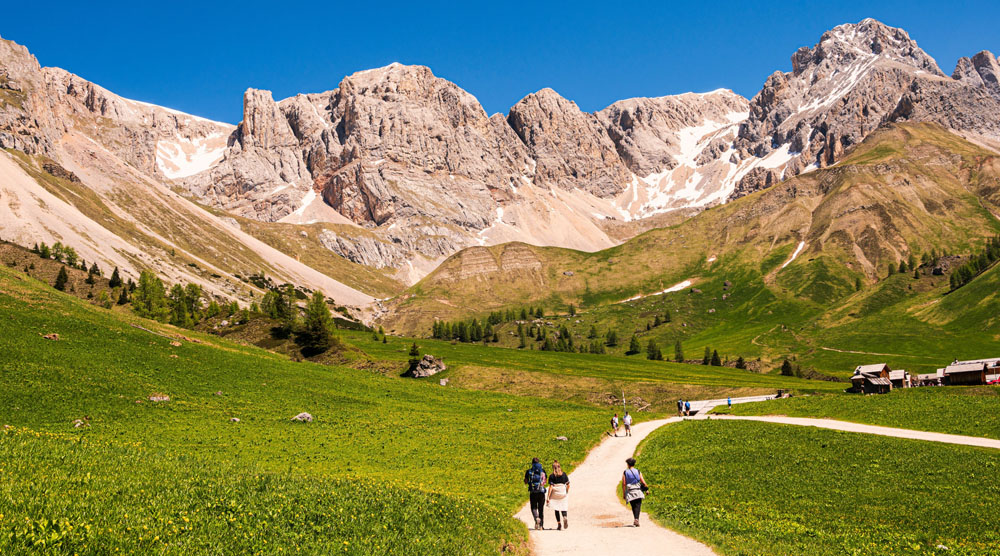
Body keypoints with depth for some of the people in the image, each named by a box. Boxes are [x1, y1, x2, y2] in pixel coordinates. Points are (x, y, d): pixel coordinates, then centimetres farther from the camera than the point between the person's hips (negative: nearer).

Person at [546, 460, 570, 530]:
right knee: (564, 508, 6)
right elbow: (568, 485, 3)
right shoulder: (564, 475, 0)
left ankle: (559, 524, 7)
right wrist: (567, 493, 20)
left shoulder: (552, 476, -6)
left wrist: (548, 497, -12)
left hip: (555, 494, -1)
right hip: (563, 494, 1)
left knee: (556, 510, 10)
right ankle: (565, 517, -25)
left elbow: (550, 487, -12)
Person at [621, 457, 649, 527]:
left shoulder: (625, 473, 2)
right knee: (637, 506, -4)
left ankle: (635, 520, 13)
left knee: (633, 507, 15)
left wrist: (623, 494, 2)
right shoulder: (638, 472, 2)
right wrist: (647, 488, 14)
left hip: (630, 492, 1)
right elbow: (643, 482, -2)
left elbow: (623, 484, -3)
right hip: (638, 492, -1)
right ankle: (636, 519, -21)